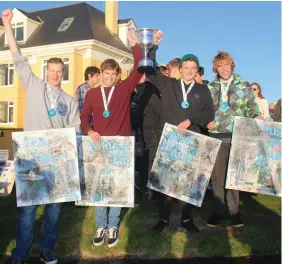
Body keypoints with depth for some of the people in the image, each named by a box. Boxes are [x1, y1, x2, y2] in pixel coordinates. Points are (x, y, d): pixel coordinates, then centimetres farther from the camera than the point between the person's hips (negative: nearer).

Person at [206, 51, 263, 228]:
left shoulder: (243, 85, 6)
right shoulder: (210, 87, 9)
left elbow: (252, 108, 6)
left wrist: (258, 117, -13)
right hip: (217, 136, 1)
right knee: (217, 174, 3)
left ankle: (234, 210, 15)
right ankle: (218, 210, 13)